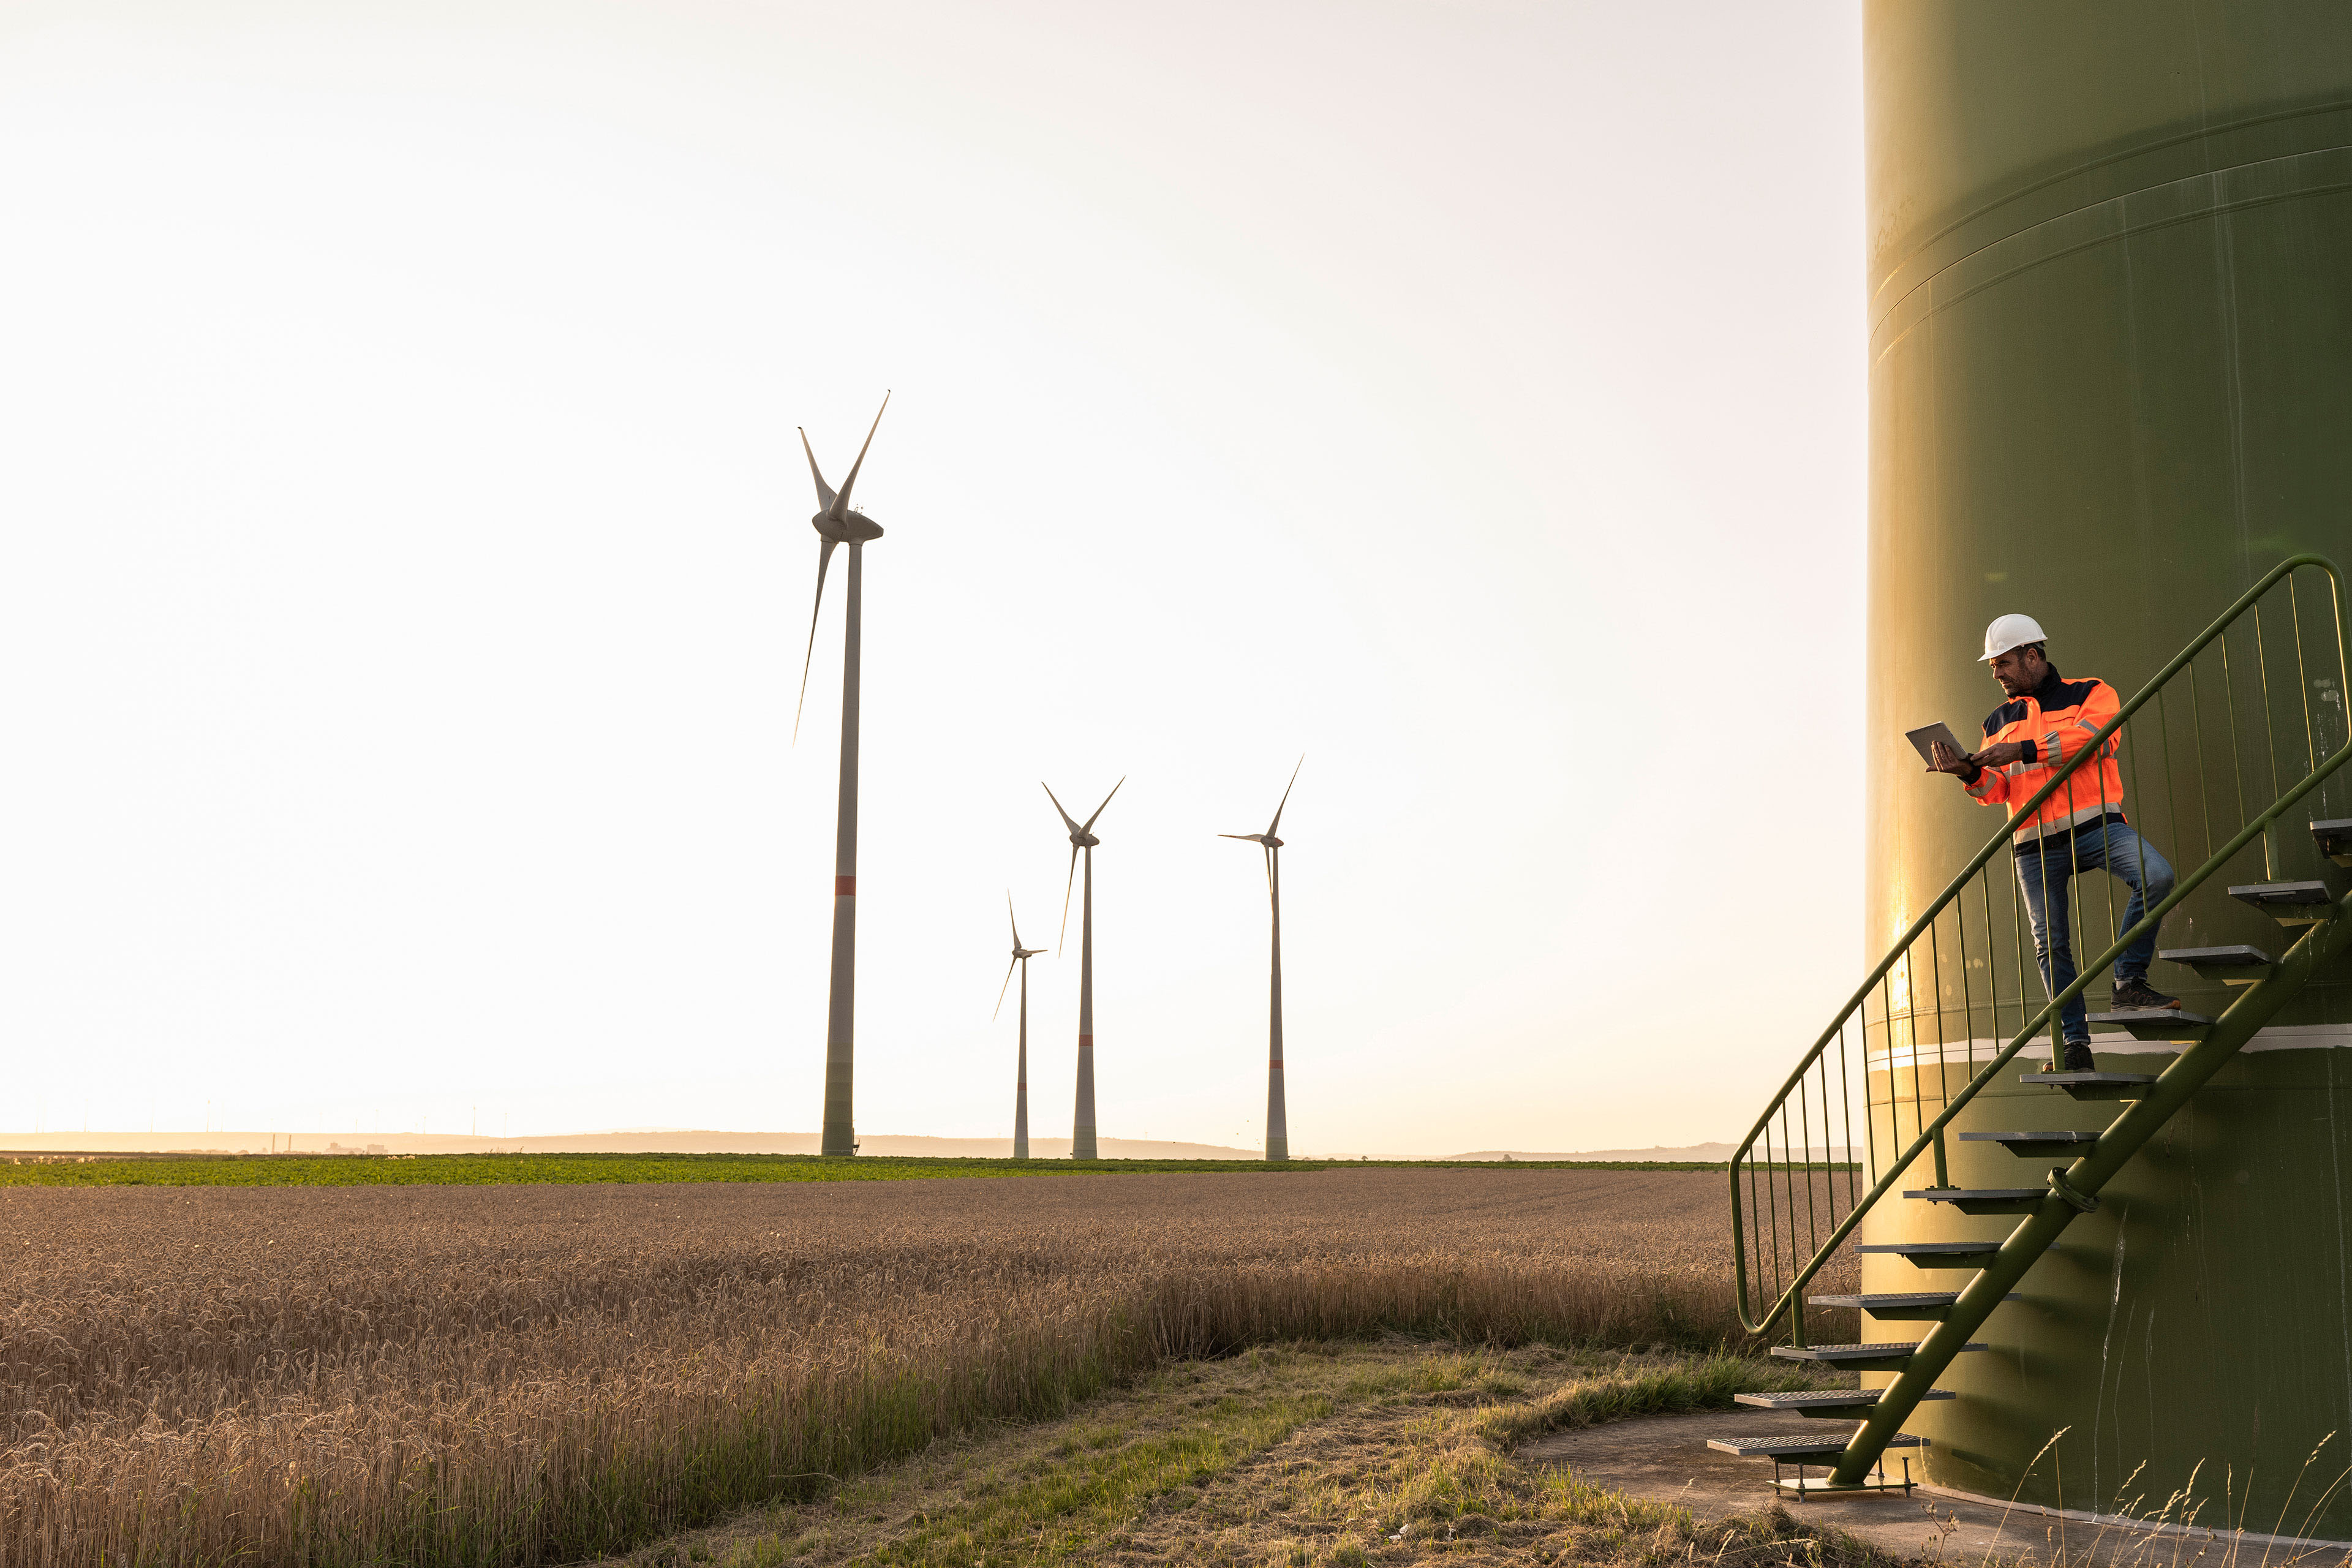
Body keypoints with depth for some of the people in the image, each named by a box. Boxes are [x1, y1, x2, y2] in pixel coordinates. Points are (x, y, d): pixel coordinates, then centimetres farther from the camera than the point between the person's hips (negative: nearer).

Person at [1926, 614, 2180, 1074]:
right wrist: (1971, 773, -12)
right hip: (2035, 842, 3)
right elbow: (1998, 790, 10)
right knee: (2050, 944, -2)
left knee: (2156, 877, -28)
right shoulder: (1998, 721, 19)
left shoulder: (2091, 694, 8)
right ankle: (2075, 1046, 4)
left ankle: (2129, 982, -15)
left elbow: (2091, 738, -14)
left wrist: (2024, 750, -20)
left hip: (2094, 825, -3)